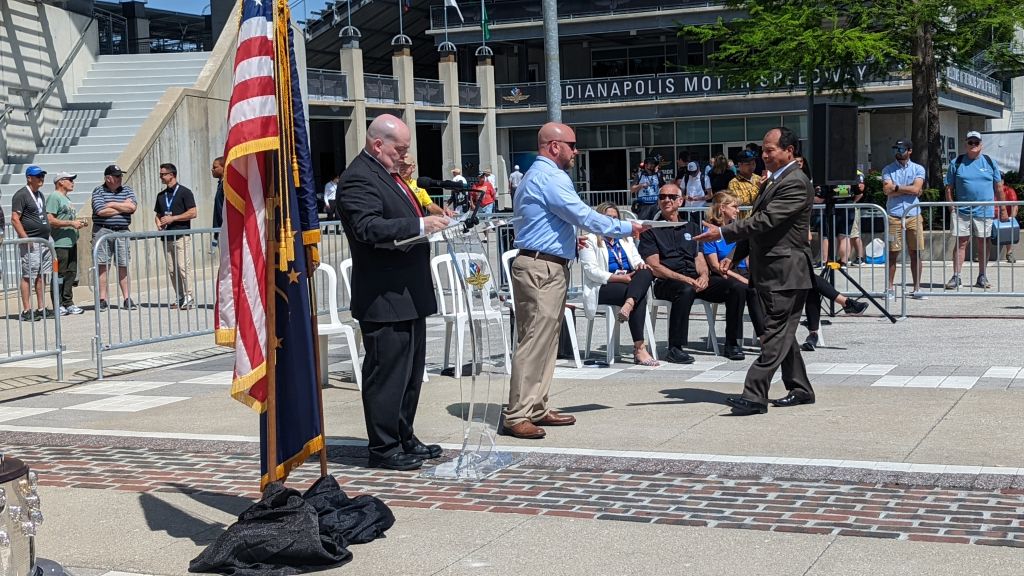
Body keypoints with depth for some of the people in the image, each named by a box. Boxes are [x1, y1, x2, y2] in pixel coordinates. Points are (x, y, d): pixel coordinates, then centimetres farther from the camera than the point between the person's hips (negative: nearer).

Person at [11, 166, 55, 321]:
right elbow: (15, 219, -14)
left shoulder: (40, 195, 17)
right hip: (31, 243, -8)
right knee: (28, 276, -6)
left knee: (42, 276, 9)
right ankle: (26, 310, -4)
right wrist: (26, 238, -19)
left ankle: (41, 308, 14)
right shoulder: (21, 195, -9)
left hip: (45, 241, 8)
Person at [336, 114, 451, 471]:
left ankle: (404, 439, 27)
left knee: (411, 371, 17)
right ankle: (383, 448, 4)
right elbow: (368, 228, -28)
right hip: (384, 298, -11)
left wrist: (429, 220, 11)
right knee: (386, 372, -4)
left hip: (409, 294, 11)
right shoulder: (358, 178, -15)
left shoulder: (389, 174, 18)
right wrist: (420, 225, -29)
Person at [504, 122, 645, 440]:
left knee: (544, 341, 12)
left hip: (547, 267, 11)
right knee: (534, 342, -11)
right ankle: (516, 416, -11)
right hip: (541, 269, -11)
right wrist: (624, 228, -6)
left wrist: (571, 236, 22)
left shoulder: (537, 175, 21)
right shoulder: (550, 178, -14)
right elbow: (583, 215, -16)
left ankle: (535, 408, 16)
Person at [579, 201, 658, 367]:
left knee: (646, 272, -27)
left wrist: (640, 264, -9)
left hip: (628, 282, 6)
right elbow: (591, 271, -7)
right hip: (603, 287, -6)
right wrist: (619, 278, -18)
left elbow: (636, 260, 18)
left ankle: (628, 305, -48)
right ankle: (639, 348, -35)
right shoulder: (590, 240, 5)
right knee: (640, 297, -31)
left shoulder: (626, 239, 26)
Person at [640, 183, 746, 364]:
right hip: (666, 281, -5)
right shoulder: (651, 230, 8)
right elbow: (654, 266, -3)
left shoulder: (692, 227, 24)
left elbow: (699, 258, 17)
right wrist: (684, 279, -16)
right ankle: (674, 348, -34)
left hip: (695, 279, 5)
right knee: (686, 290, -40)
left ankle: (732, 344, -10)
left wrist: (704, 275, -7)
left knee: (736, 288, -17)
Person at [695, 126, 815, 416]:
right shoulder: (771, 182, 18)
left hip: (786, 271, -10)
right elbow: (758, 222, 22)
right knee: (782, 333, 15)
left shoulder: (796, 183, -15)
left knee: (776, 335, -10)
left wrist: (723, 232, -21)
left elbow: (766, 220, -22)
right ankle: (800, 389, 23)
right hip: (769, 272, 10)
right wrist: (735, 256, 13)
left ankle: (755, 395, -15)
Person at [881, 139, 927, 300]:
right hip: (894, 216, -1)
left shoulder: (918, 169, 8)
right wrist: (908, 189, -6)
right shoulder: (888, 170, 8)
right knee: (893, 253, 0)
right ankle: (890, 287, 7)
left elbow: (916, 189, -8)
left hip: (914, 215, 1)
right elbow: (887, 190, -8)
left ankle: (917, 288, 9)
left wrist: (897, 187, -5)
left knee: (916, 253, 3)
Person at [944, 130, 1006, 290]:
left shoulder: (990, 162, 7)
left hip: (984, 211, 1)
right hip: (962, 212, -1)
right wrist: (951, 208, -4)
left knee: (983, 244, 6)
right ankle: (956, 277, 0)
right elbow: (949, 188, 5)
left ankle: (982, 277, 15)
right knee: (961, 243, -2)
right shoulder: (956, 163, 5)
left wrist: (1003, 210, 7)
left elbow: (998, 187, 10)